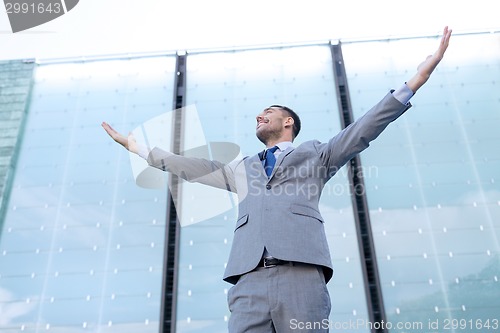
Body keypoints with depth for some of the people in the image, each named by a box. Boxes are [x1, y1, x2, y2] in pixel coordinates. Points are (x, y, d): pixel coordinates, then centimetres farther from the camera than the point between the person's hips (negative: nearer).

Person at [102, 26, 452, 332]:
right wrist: (134, 144, 35)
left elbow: (361, 131, 12)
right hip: (249, 280, 3)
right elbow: (189, 166, 33)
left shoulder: (314, 153, 22)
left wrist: (415, 80, 5)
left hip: (301, 275, -2)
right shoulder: (241, 169, 31)